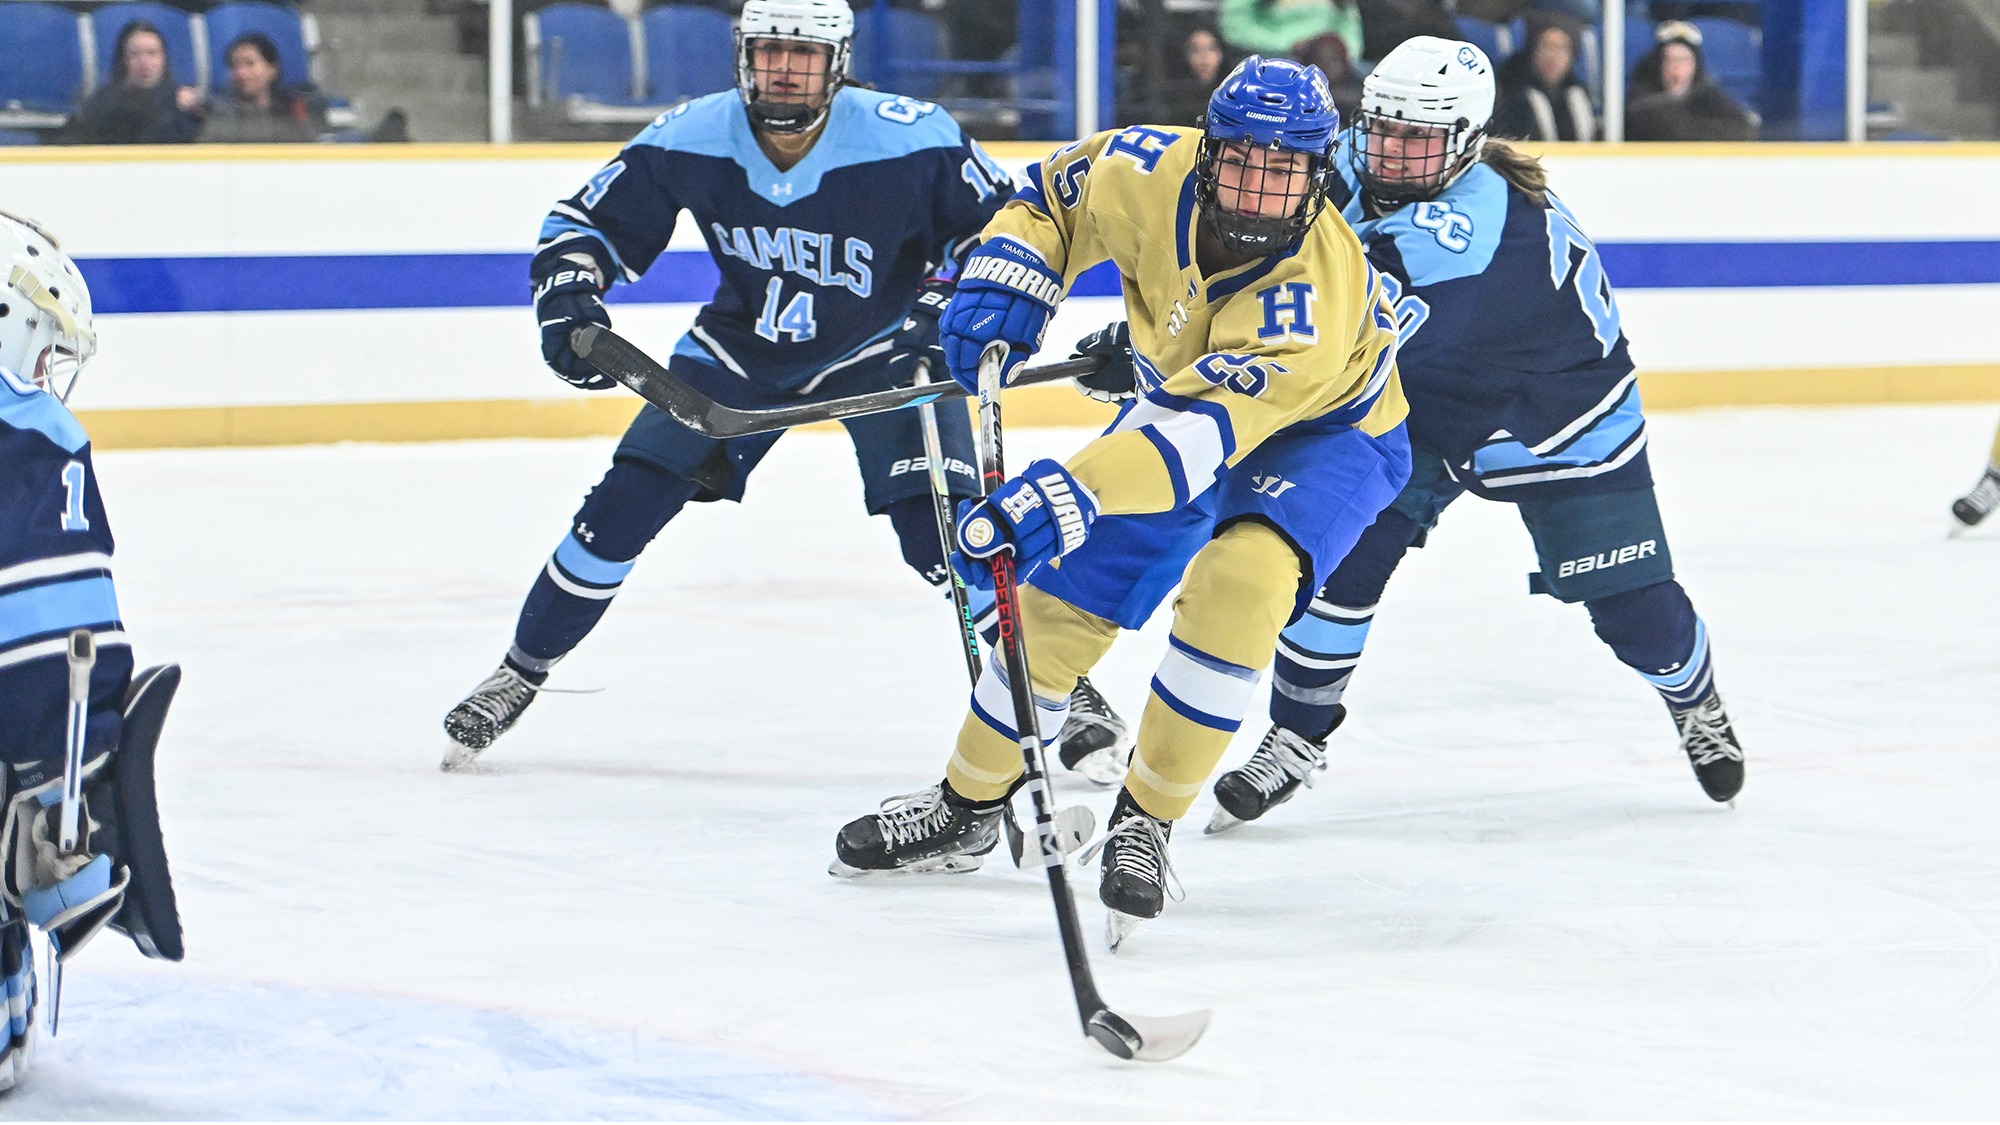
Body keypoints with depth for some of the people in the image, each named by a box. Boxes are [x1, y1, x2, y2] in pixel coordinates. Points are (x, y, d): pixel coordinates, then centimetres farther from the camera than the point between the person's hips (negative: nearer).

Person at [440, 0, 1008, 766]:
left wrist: (949, 305, -25)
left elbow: (1005, 222, -12)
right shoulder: (691, 141, -20)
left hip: (880, 348, -2)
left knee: (943, 528, -19)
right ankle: (522, 673, 13)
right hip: (743, 343, 2)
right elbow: (584, 223, -6)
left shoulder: (912, 141, -27)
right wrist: (569, 302, -25)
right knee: (625, 503, -6)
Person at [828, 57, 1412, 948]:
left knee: (1239, 580, -32)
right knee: (1064, 593, 1)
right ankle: (967, 807, 24)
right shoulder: (1151, 176, -27)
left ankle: (1145, 821, -17)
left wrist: (1063, 498, -60)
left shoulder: (1315, 296, -42)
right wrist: (1005, 277, -20)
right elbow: (1054, 195, -3)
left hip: (1319, 435, -5)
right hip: (1179, 398, 5)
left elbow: (1198, 438, -50)